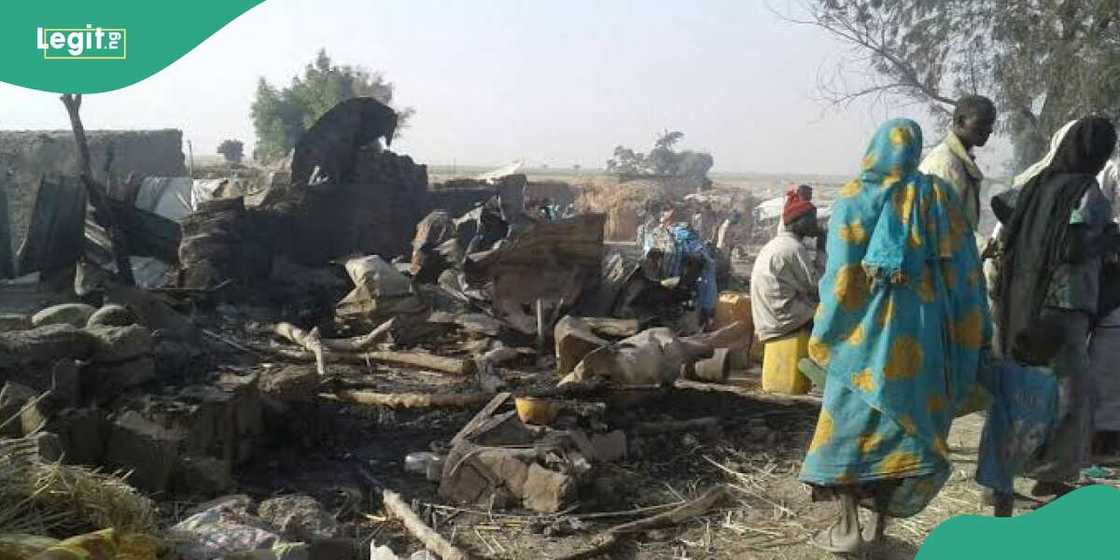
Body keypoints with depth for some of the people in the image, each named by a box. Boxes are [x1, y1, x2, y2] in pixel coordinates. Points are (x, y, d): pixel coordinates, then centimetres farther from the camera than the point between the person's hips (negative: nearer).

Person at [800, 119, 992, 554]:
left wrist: (821, 338, -2)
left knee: (850, 422, 7)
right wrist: (975, 334, 9)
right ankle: (880, 521, 19)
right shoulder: (940, 196, 2)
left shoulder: (855, 197, -7)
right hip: (923, 329, 3)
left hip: (869, 326, -3)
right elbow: (964, 267, 2)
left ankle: (848, 526, 6)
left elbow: (841, 274, -10)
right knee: (905, 423, 14)